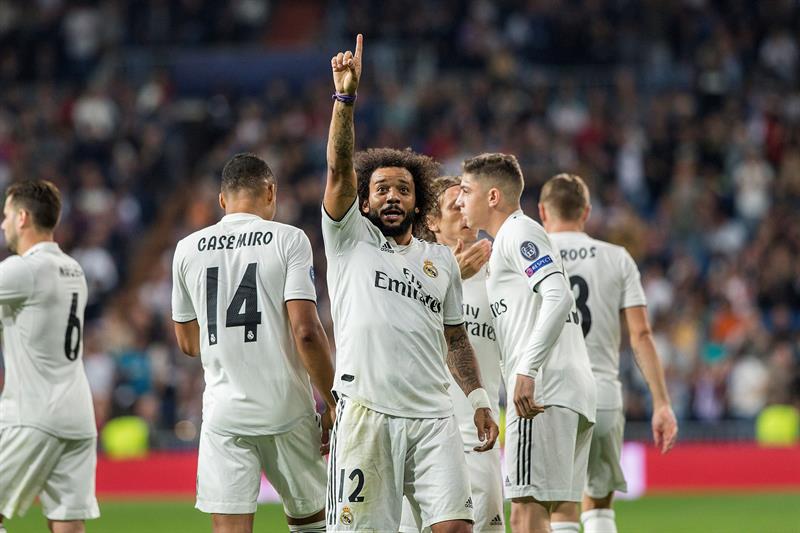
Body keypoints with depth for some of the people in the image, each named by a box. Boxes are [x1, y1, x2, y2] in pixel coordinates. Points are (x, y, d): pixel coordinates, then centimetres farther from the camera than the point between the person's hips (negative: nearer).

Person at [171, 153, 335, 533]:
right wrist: (333, 405, -4)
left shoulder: (188, 249, 8)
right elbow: (305, 331, -12)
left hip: (223, 412, 2)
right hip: (286, 409, -2)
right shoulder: (288, 240, -3)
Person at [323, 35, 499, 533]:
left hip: (433, 417, 3)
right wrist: (346, 96, -16)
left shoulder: (441, 259, 20)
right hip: (366, 413, -3)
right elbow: (340, 169, -4)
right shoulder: (350, 240, 9)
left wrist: (479, 399, 12)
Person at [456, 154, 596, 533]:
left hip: (541, 391, -10)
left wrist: (527, 370, -24)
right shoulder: (515, 237, 27)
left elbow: (558, 297, -18)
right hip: (576, 390, 10)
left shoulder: (517, 233, -3)